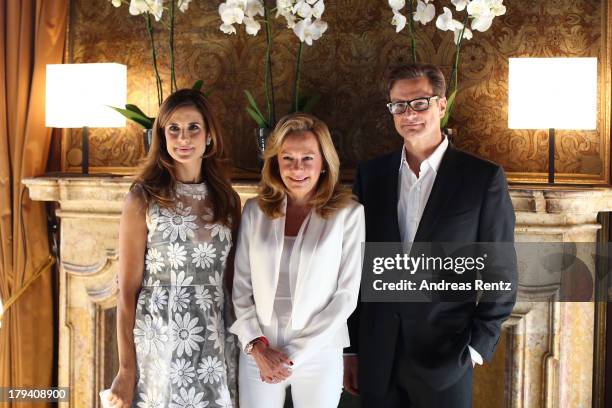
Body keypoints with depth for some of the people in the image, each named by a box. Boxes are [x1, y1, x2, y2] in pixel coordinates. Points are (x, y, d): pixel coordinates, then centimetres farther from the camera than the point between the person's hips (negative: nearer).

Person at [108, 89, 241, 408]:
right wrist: (126, 369, -9)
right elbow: (128, 289, -6)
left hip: (215, 344, 3)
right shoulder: (143, 198, -6)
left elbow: (231, 280, 11)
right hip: (160, 343, -3)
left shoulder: (227, 199, 5)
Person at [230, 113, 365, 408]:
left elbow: (346, 295, -8)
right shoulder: (255, 210, 1)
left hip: (318, 356, -2)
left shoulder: (349, 214, -7)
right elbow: (241, 286, 3)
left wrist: (296, 355, -10)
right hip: (258, 355, 2)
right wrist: (256, 346, -8)